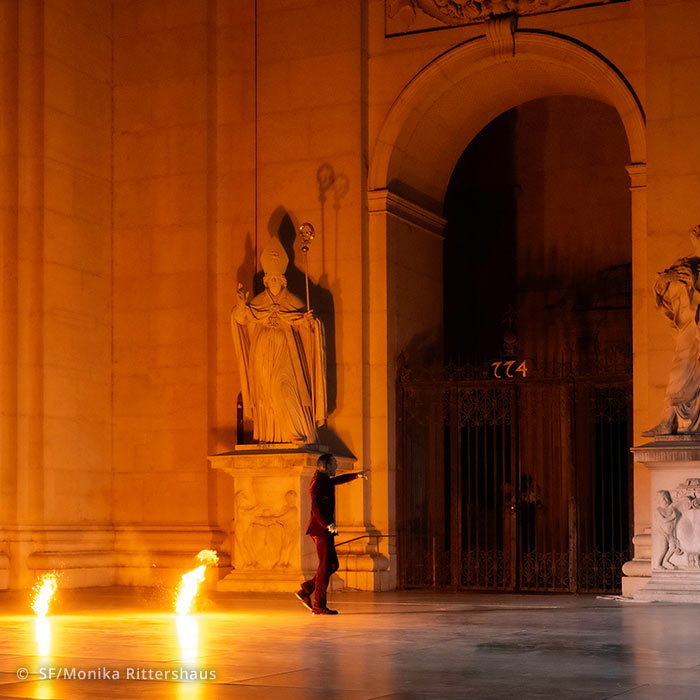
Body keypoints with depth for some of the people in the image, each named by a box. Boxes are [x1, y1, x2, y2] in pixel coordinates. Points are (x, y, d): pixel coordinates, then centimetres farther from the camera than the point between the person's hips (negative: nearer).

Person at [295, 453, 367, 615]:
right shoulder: (319, 480, -12)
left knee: (332, 565, 11)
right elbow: (316, 506, -22)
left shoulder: (325, 480, 17)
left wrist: (356, 475, 52)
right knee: (325, 566, -8)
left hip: (324, 529, 10)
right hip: (321, 529, -10)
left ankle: (305, 590, 13)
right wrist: (328, 524, -30)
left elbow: (337, 480, 41)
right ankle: (319, 606, -6)